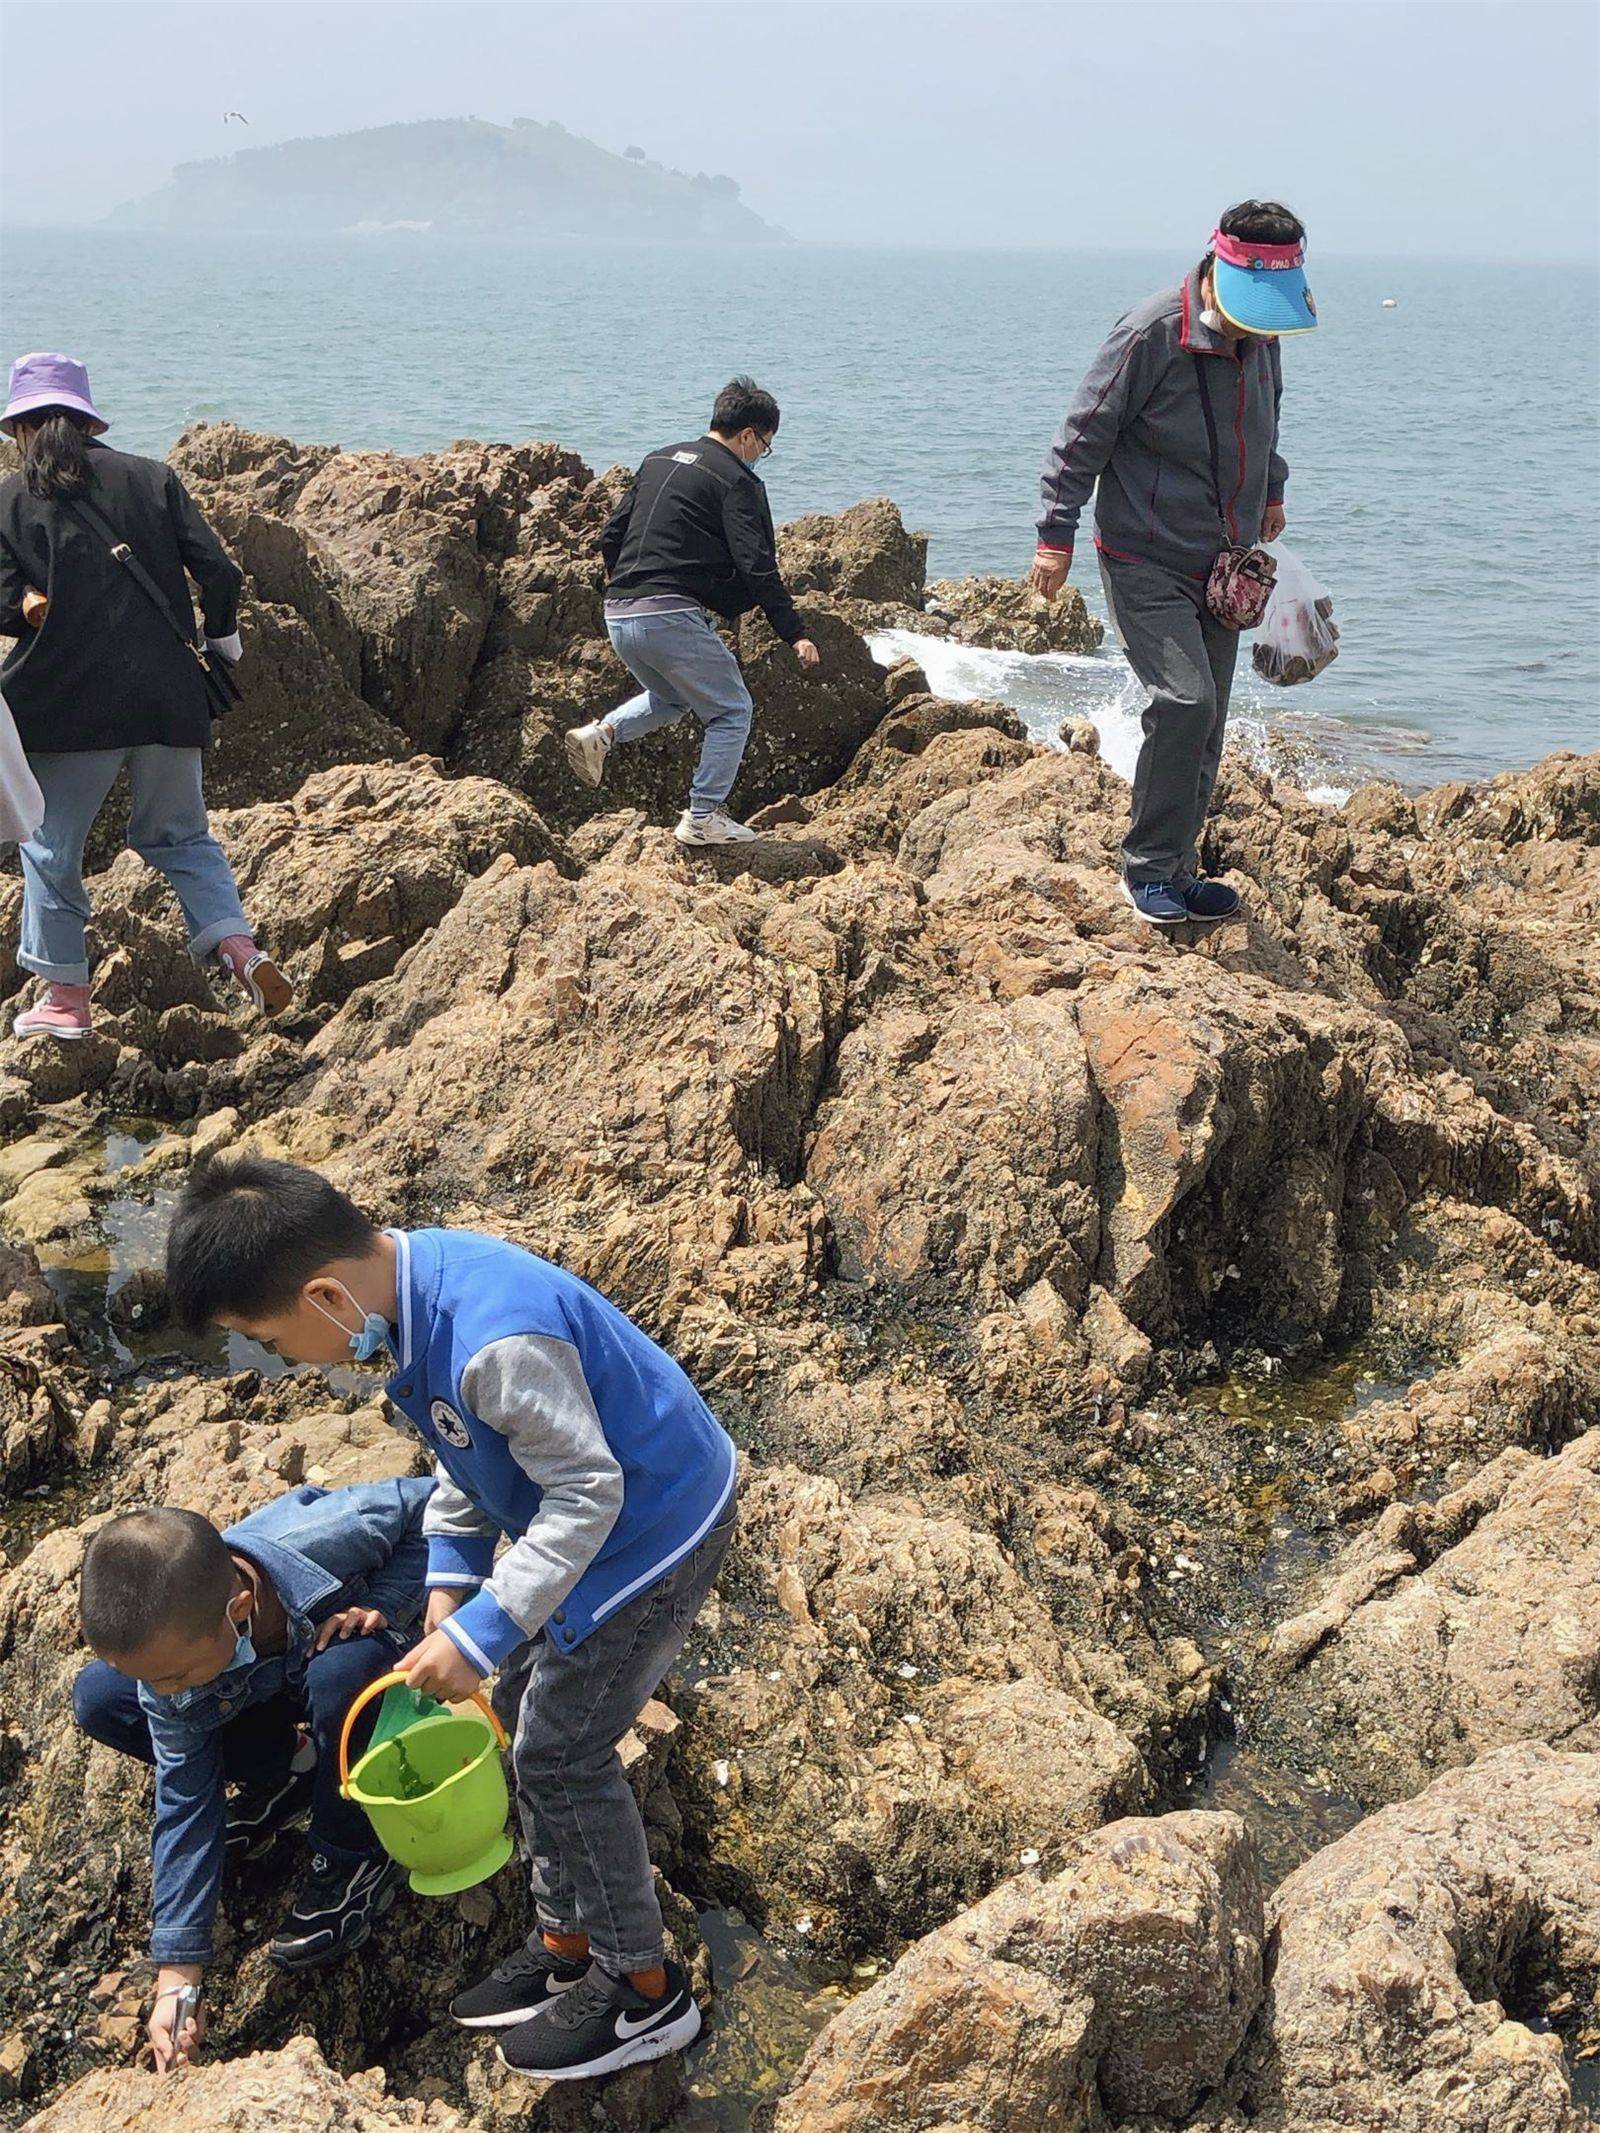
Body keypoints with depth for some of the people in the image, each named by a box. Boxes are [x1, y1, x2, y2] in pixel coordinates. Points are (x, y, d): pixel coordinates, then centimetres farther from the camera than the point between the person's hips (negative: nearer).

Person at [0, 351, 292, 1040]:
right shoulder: (153, 479, 5)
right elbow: (218, 573, 0)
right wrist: (221, 642, 15)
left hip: (69, 701, -2)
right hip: (168, 697, 3)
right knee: (180, 834, 19)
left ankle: (65, 995, 18)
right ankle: (236, 943, -2)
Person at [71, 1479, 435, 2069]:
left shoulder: (327, 1538, -42)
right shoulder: (169, 1646, -29)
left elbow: (429, 1500, -23)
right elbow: (185, 1805, -21)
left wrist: (383, 1604, -35)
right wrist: (176, 1975, -22)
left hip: (372, 1664, -3)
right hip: (269, 1693, 4)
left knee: (341, 1673, -42)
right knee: (98, 1699, -16)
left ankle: (354, 1858, -14)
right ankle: (286, 1774, 3)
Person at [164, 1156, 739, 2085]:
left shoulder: (497, 1344, -37)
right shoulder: (411, 1271, -7)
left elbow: (586, 1494, -27)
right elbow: (465, 1452, 7)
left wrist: (480, 1635, -23)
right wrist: (451, 1580, 0)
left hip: (655, 1526, -9)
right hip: (592, 1510, 9)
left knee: (561, 1752, 0)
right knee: (526, 1710, 17)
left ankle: (647, 1993, 17)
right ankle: (568, 1943, 33)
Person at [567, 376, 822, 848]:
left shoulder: (658, 461, 18)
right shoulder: (737, 481, -5)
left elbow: (611, 535, 21)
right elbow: (757, 566, -13)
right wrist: (795, 634, -12)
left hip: (618, 615, 8)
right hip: (671, 618, -8)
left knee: (668, 698, 31)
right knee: (732, 711, 9)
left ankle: (601, 733, 7)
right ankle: (704, 817, 6)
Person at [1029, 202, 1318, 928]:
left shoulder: (1260, 335, 4)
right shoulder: (1151, 334, -18)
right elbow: (1083, 435, -13)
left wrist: (1270, 492, 33)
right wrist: (1056, 534, -13)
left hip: (1222, 564, 7)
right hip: (1147, 561, -7)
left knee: (1205, 720, 8)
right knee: (1184, 700, -19)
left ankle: (1179, 867, 18)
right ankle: (1150, 868, -6)